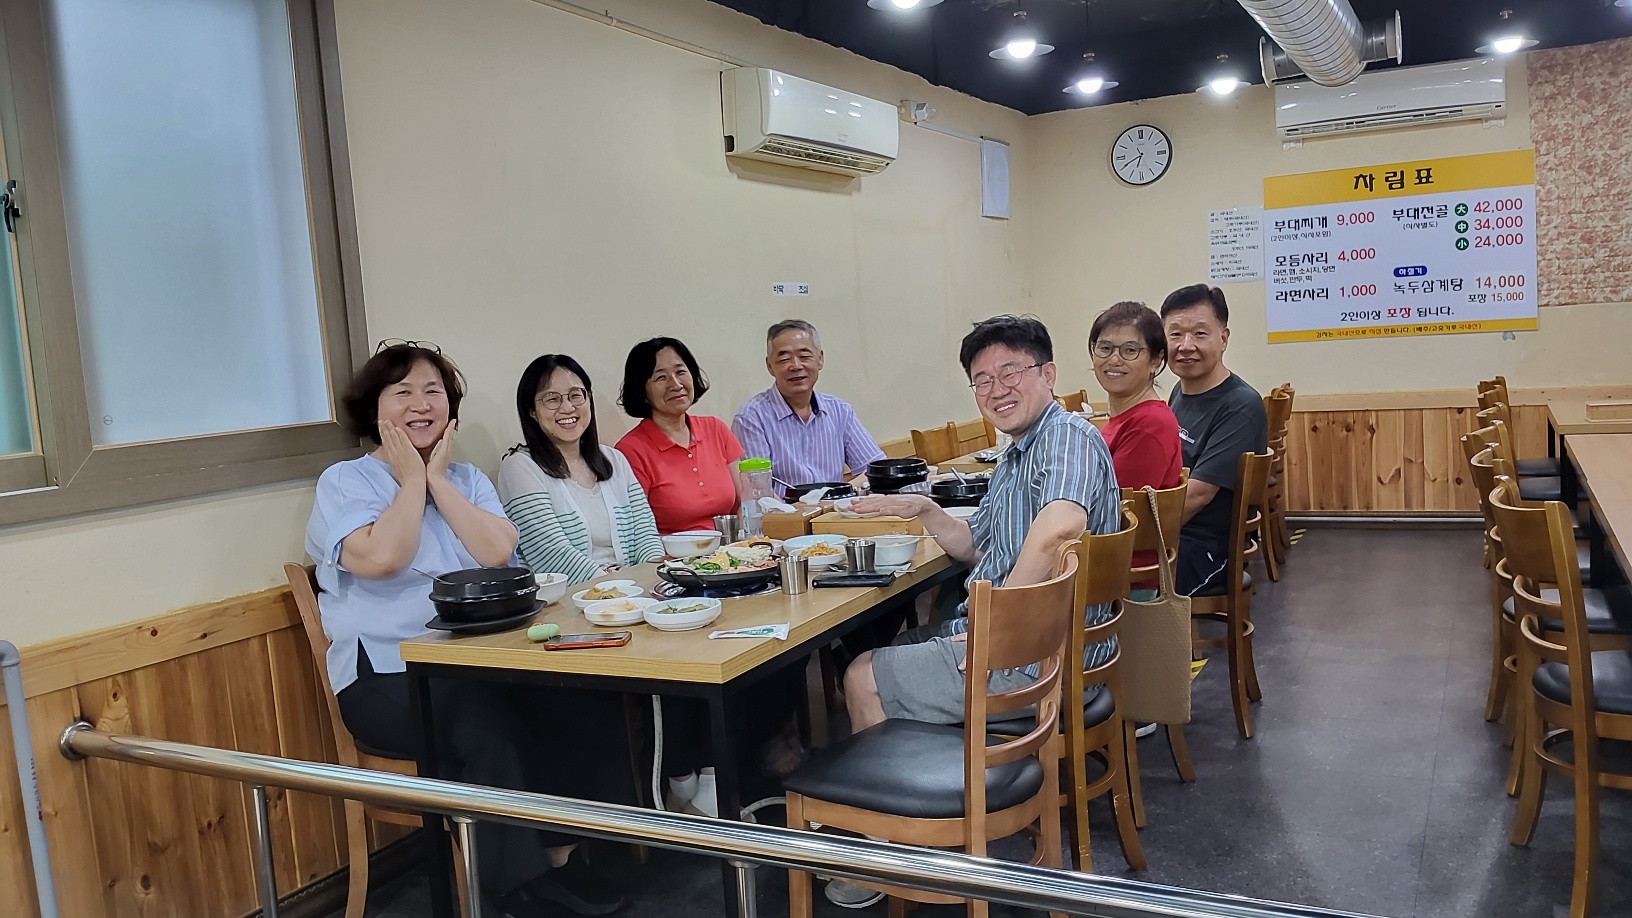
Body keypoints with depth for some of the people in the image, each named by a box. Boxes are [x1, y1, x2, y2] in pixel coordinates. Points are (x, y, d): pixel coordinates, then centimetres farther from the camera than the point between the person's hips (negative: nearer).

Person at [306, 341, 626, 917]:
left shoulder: (467, 478, 15)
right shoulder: (343, 482, 3)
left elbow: (497, 552, -4)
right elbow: (381, 558, -18)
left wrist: (438, 478, -3)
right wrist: (411, 479, -5)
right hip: (389, 676, -4)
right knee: (489, 729, -32)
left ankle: (559, 853, -7)